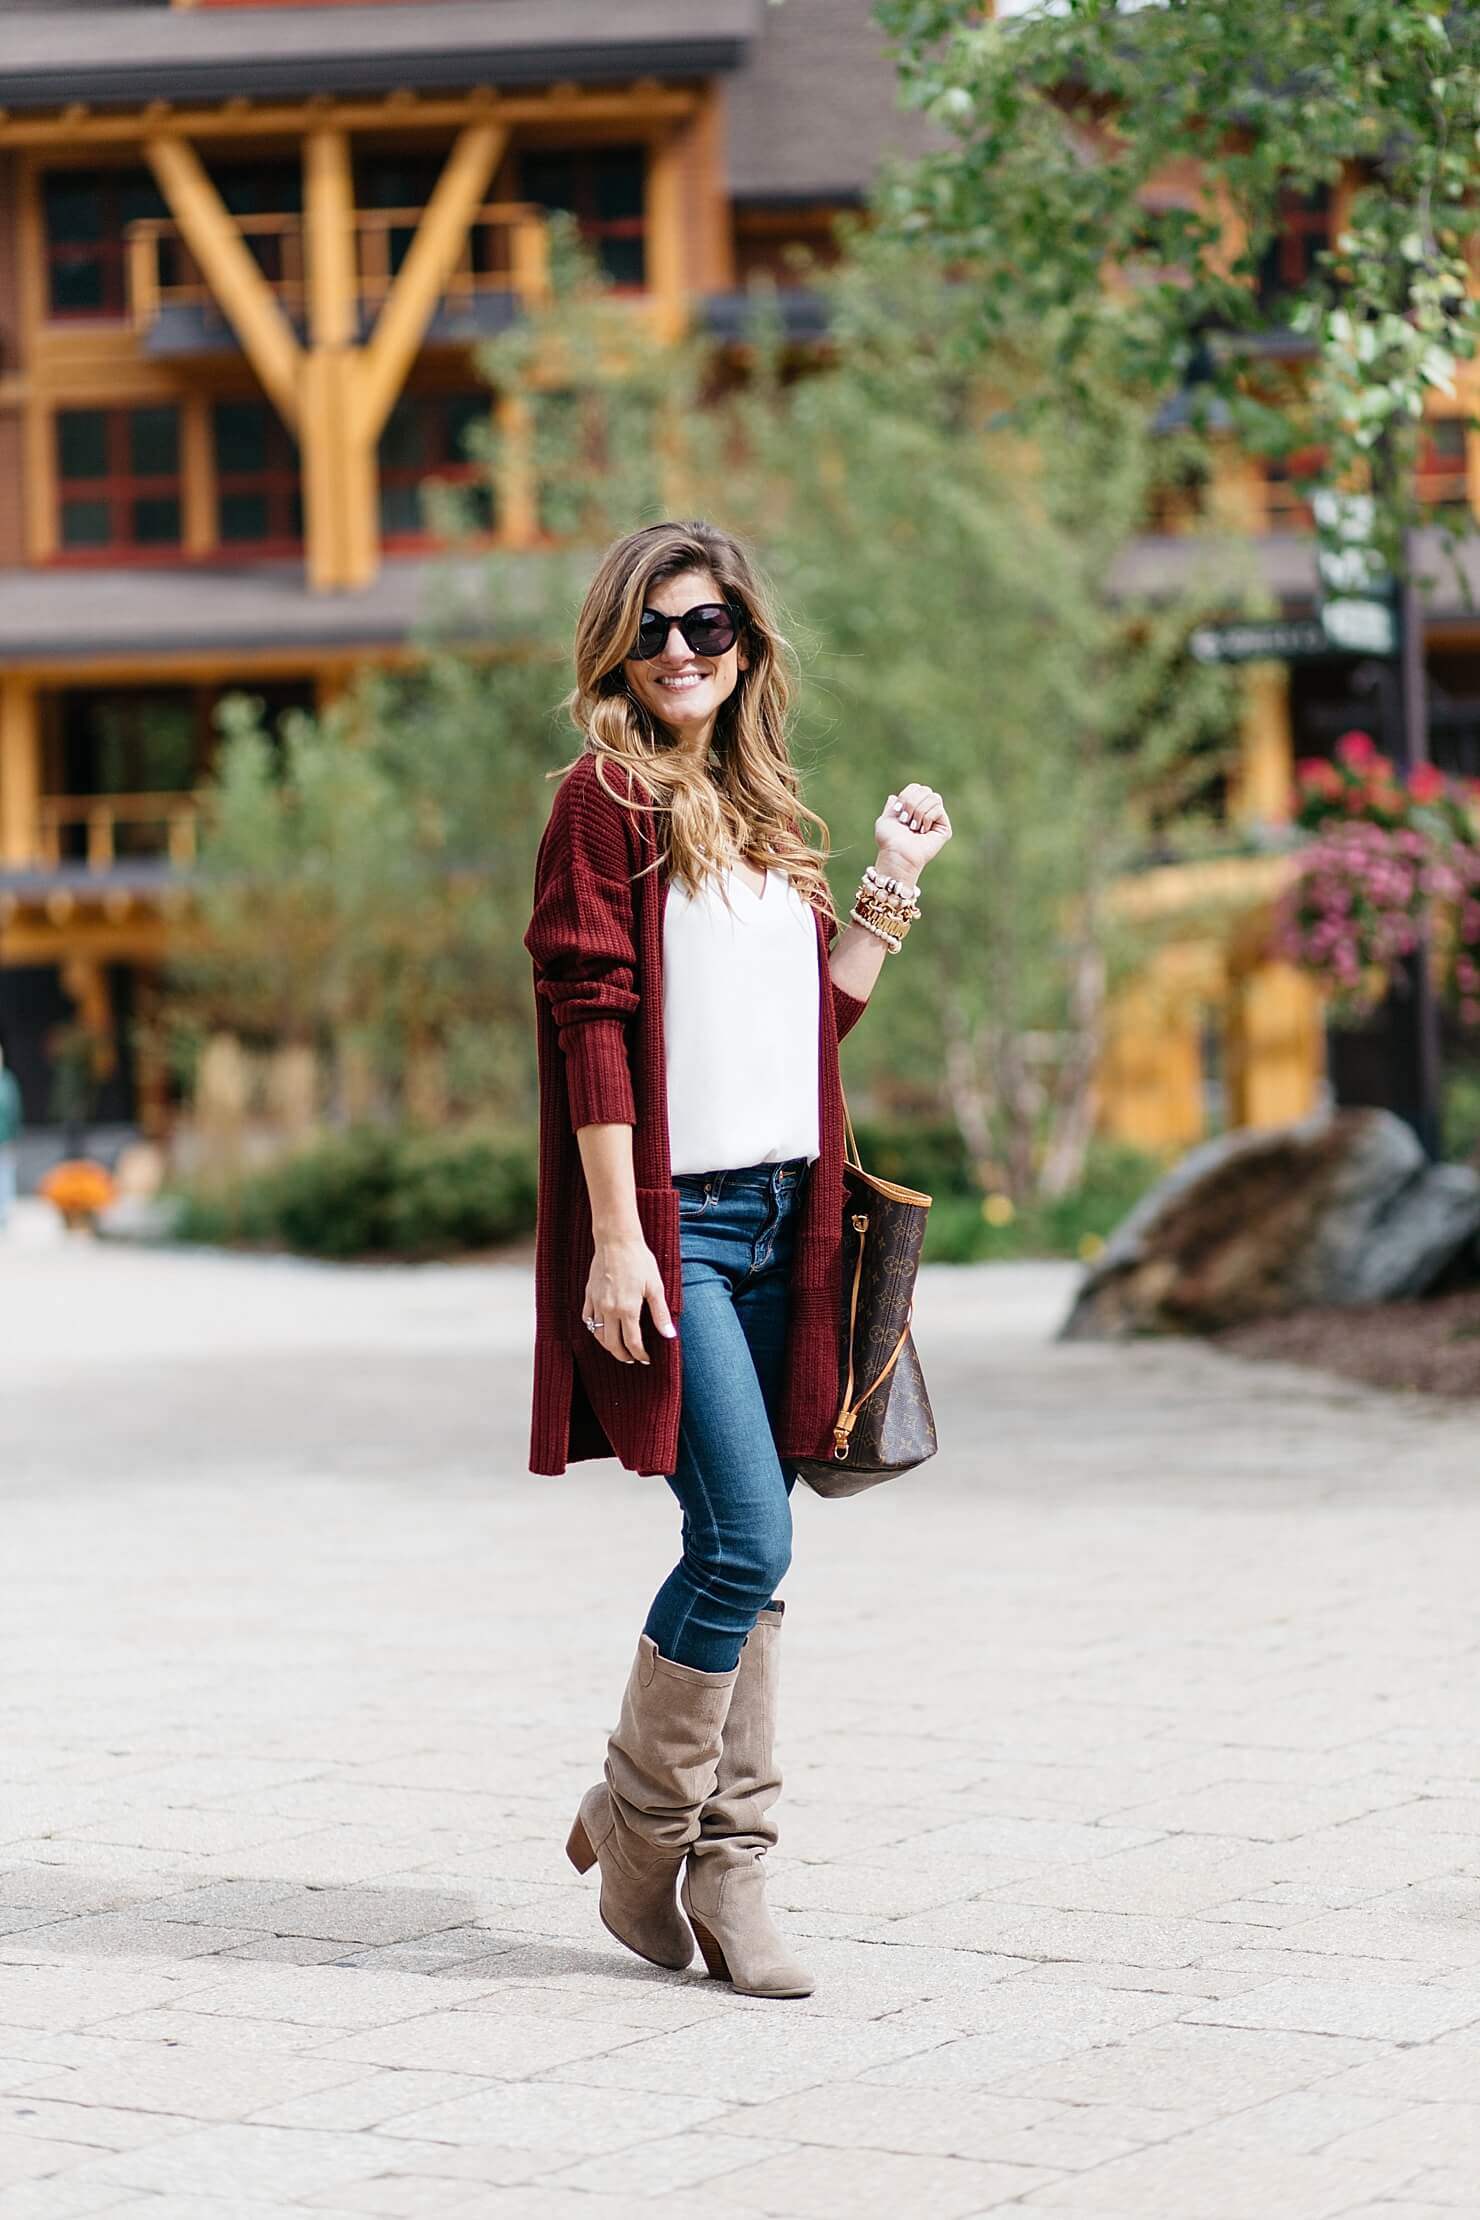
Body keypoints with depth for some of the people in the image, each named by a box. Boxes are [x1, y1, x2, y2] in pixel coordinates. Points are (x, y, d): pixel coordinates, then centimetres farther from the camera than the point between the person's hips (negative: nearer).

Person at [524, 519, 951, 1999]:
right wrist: (615, 1236, -16)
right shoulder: (606, 800, -4)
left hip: (778, 1218, 7)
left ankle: (724, 1871, 12)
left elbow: (818, 1013, 15)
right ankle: (633, 1820, 7)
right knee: (746, 1538, -12)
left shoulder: (763, 813, 17)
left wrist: (895, 883, 10)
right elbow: (591, 1022, -11)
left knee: (745, 1554, 6)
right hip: (670, 1222, -7)